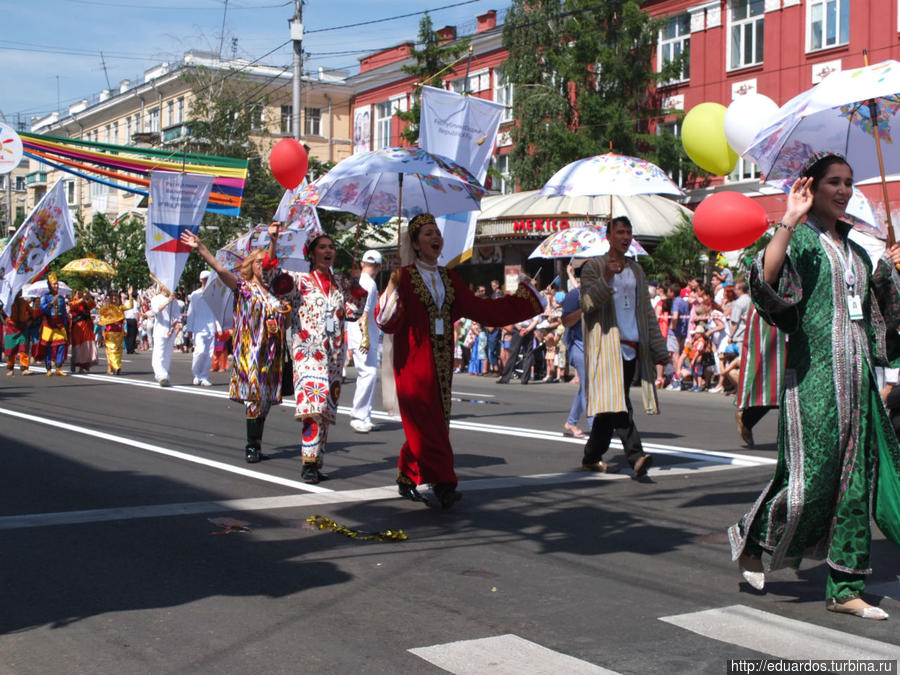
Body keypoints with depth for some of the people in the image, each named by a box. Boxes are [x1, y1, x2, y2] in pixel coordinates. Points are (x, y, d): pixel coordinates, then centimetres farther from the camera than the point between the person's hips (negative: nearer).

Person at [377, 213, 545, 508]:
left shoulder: (448, 279, 14)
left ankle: (407, 479, 21)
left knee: (432, 422, 8)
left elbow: (479, 307, 14)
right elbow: (390, 323, -13)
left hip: (441, 361, 6)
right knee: (425, 422, -9)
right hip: (415, 361, -6)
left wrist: (523, 301, 14)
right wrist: (391, 294, -33)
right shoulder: (404, 277, -4)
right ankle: (443, 484, -8)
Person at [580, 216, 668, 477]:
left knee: (610, 406, 6)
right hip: (607, 346, -5)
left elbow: (647, 312, 20)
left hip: (632, 347, 6)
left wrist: (659, 349, 15)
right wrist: (607, 278, -22)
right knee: (615, 403, -18)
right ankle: (635, 456, -26)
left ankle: (591, 458, 15)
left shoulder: (636, 270, 20)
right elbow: (587, 304, -9)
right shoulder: (594, 266, 3)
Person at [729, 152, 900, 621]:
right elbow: (767, 278, -23)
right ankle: (752, 541, 20)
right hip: (813, 372, -7)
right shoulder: (799, 240, -2)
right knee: (810, 478, -7)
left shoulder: (856, 251, 19)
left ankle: (845, 588, 11)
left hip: (857, 374, 7)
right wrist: (790, 221, -25)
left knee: (856, 482, 5)